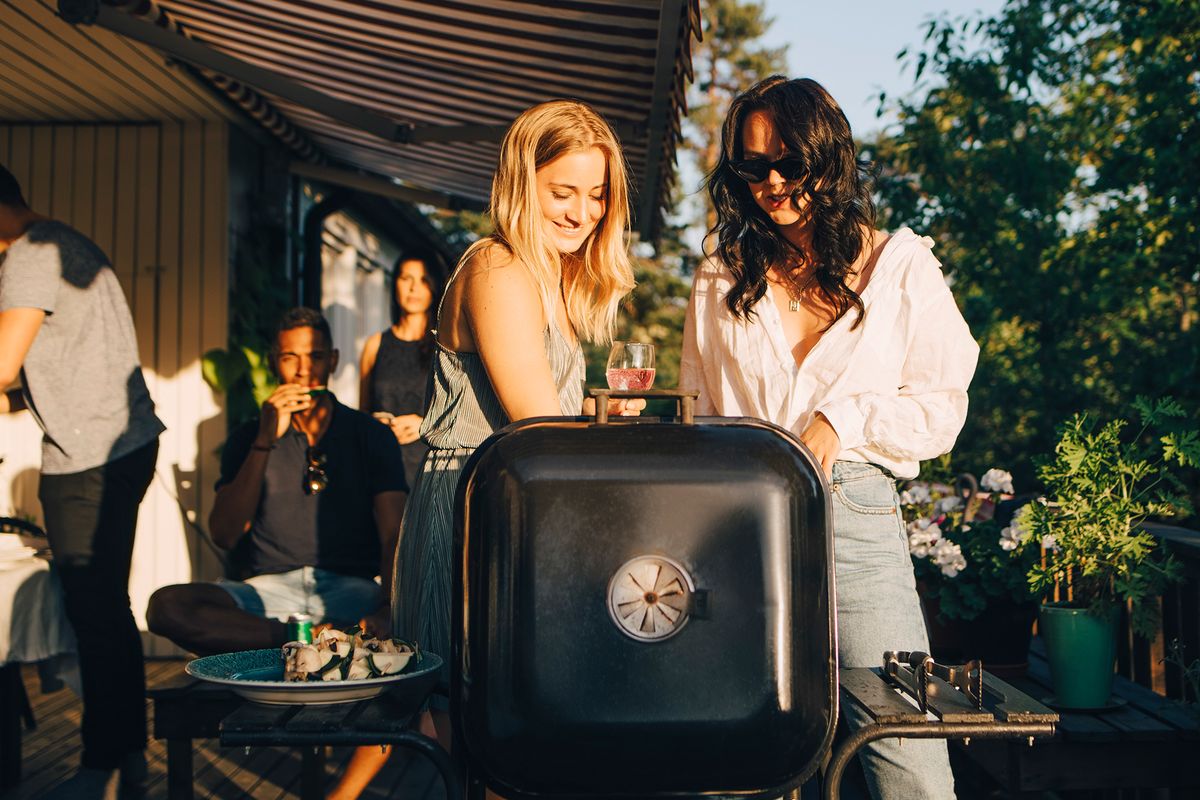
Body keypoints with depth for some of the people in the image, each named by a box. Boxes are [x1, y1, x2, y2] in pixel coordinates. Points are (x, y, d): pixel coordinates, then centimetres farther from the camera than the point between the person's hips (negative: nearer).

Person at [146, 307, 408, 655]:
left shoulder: (371, 435, 10)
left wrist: (390, 608, -23)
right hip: (273, 586, 2)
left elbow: (394, 536, -2)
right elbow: (224, 536, -1)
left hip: (351, 589, -1)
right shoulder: (250, 438, 13)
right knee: (166, 605, -28)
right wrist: (264, 442, -10)